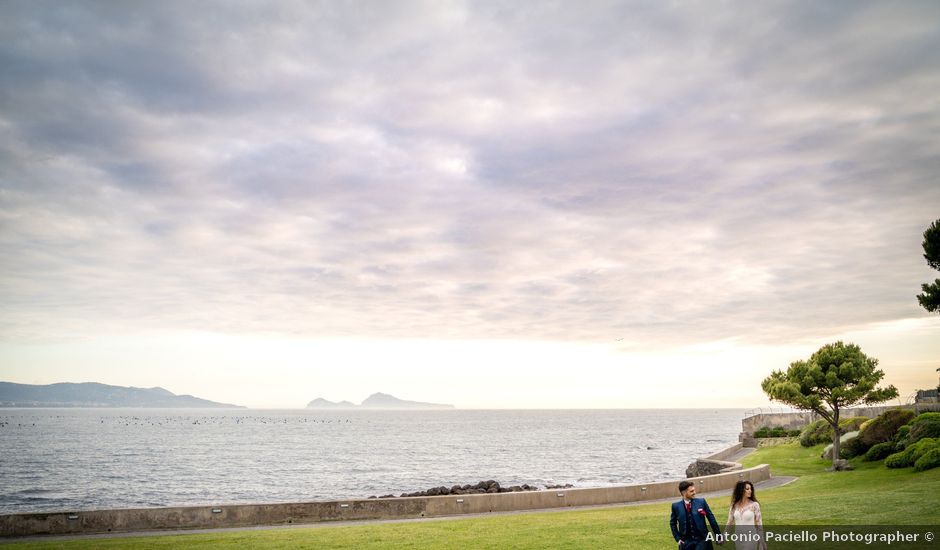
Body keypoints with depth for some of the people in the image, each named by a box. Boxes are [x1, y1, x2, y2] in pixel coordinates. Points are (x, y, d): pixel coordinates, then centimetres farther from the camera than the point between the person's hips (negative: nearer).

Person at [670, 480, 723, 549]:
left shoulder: (701, 502, -2)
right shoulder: (676, 506, 0)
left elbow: (711, 519, 3)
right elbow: (672, 523, 13)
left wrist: (718, 536, 4)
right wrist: (678, 538, 5)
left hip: (702, 540, -1)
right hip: (686, 542, 1)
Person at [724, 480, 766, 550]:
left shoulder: (754, 505, -7)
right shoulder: (734, 506, 2)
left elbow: (759, 523, -4)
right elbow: (729, 523, 9)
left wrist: (761, 541, -3)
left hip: (750, 539, -4)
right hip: (738, 539, 4)